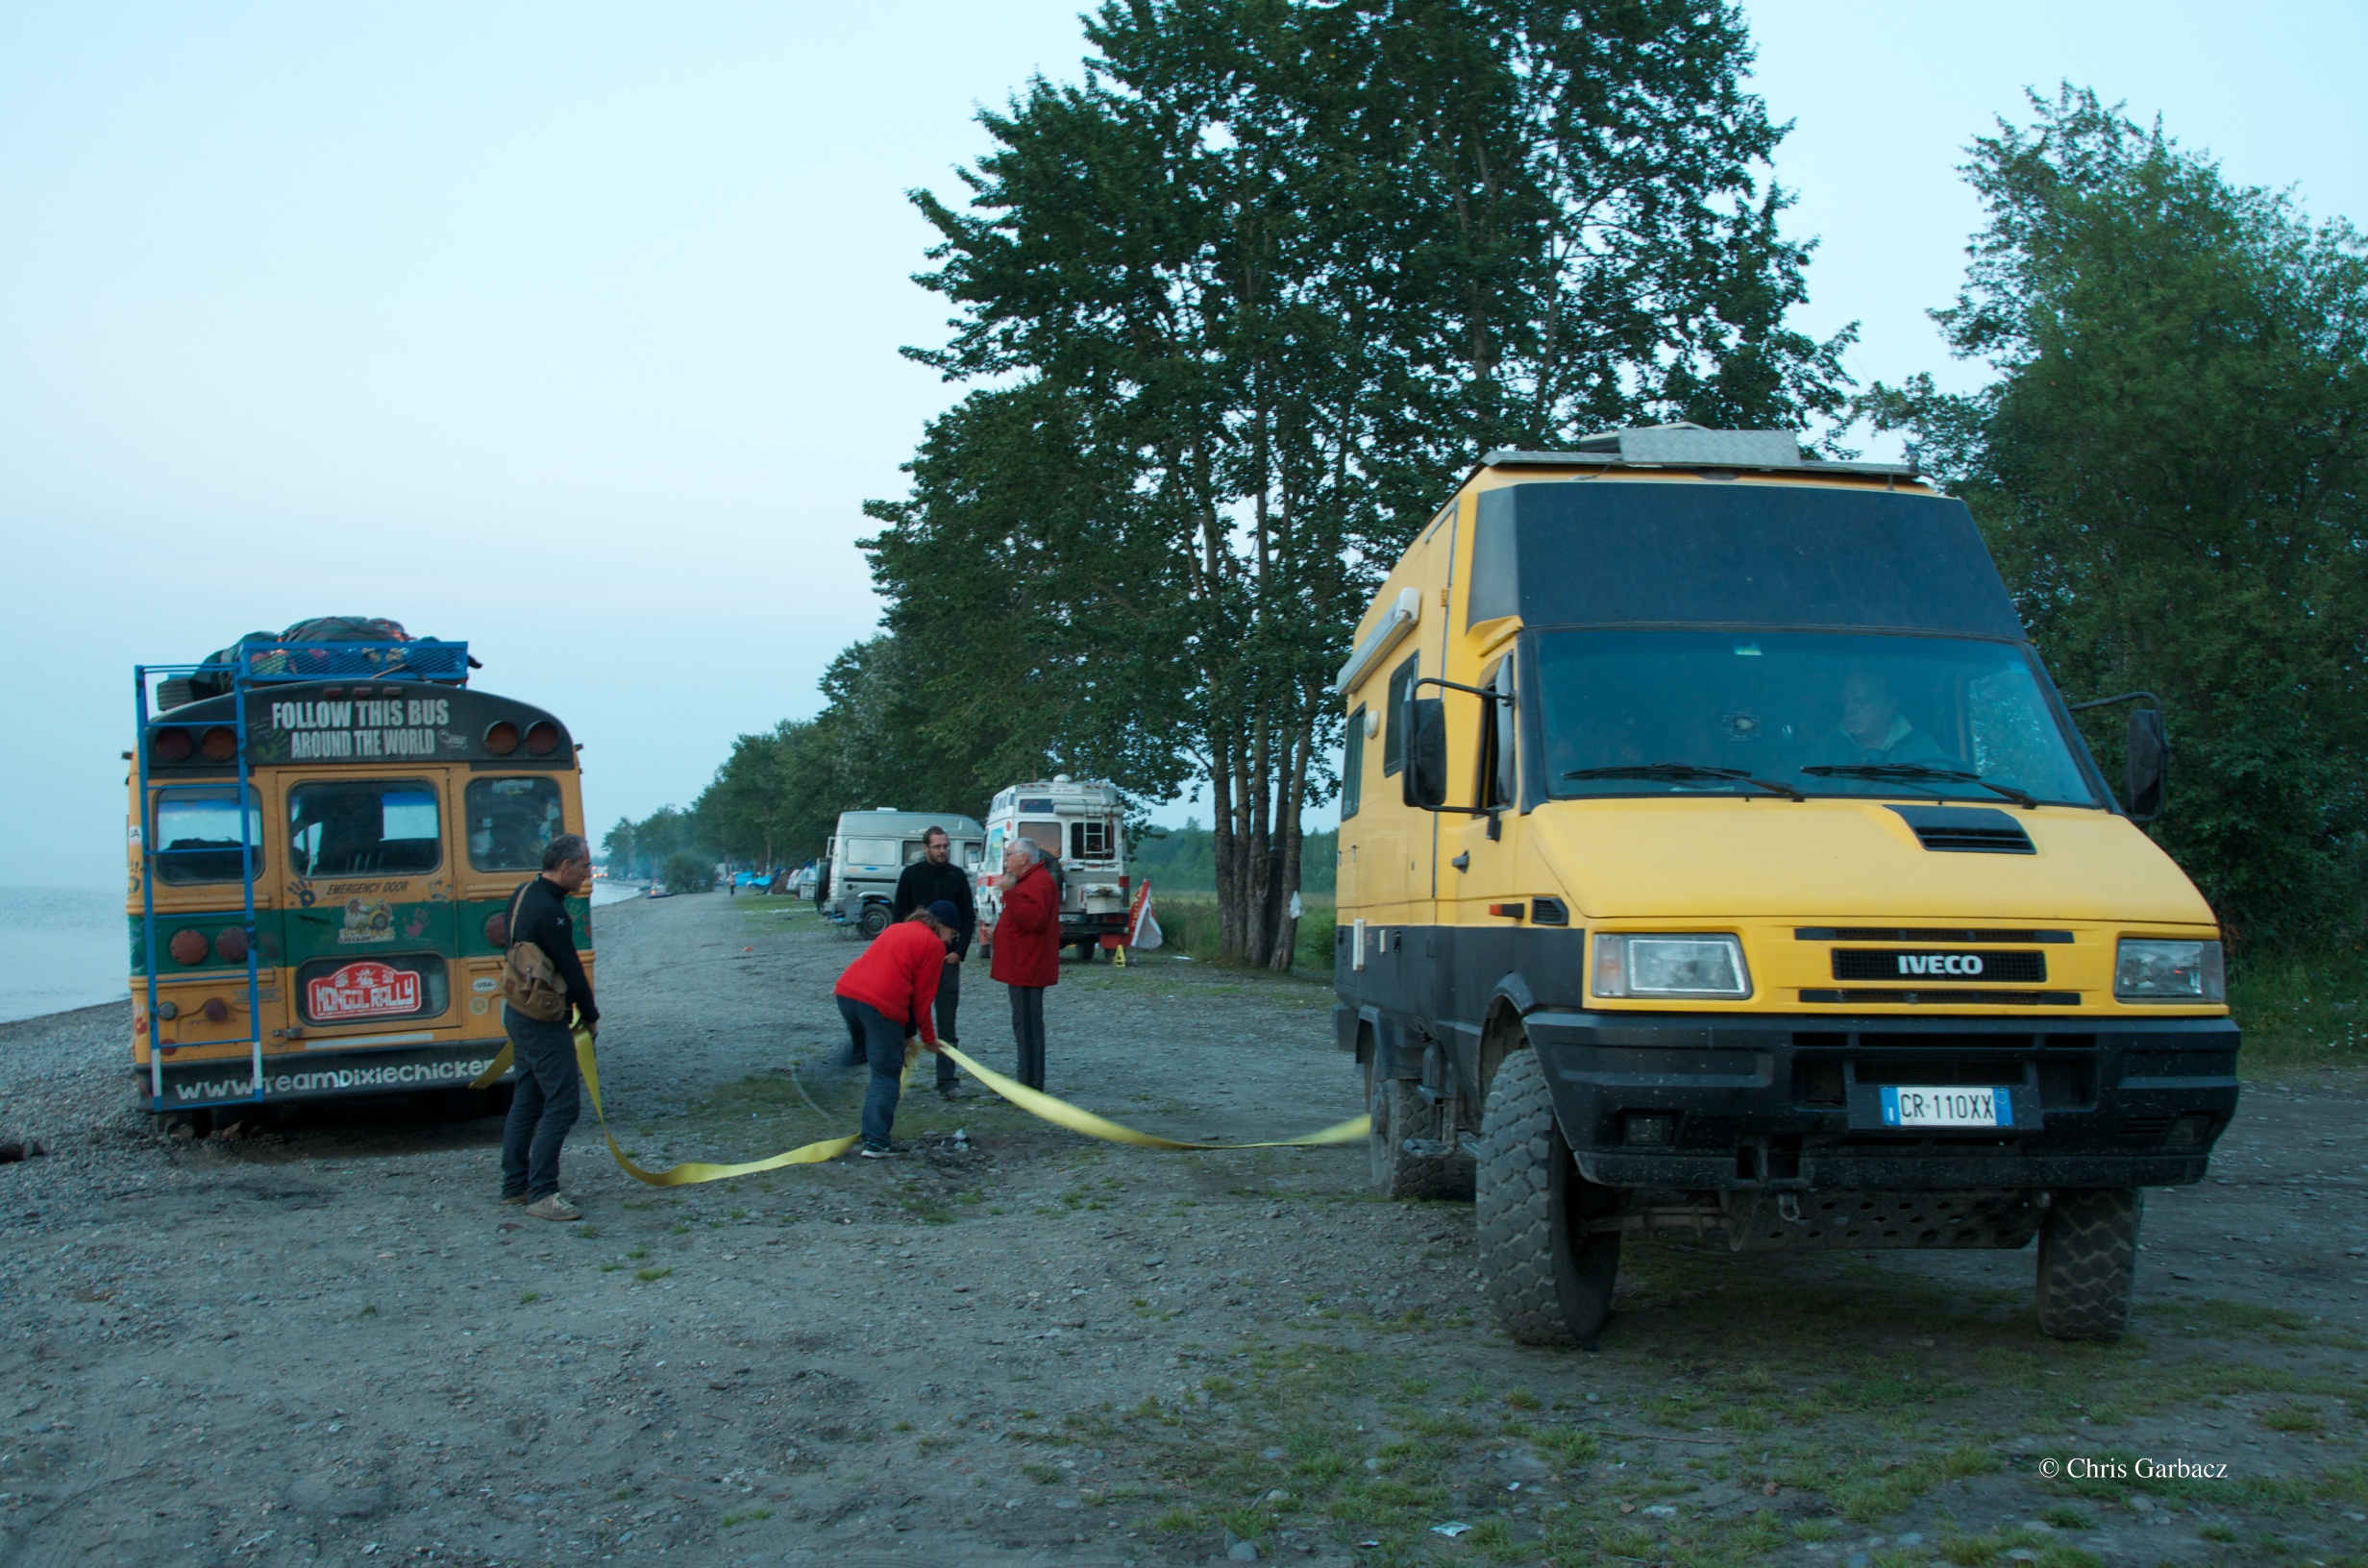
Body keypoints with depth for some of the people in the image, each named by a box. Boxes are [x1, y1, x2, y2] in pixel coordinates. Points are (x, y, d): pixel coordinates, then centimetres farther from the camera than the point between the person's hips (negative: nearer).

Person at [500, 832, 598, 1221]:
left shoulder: (526, 895, 11)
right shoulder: (548, 911, -21)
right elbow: (570, 969, -17)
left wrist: (583, 1006, 17)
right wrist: (590, 1016, -4)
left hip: (519, 1012, 11)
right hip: (543, 1023, -11)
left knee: (527, 1100, 16)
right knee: (562, 1102, -9)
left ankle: (515, 1185, 22)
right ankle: (541, 1194, -10)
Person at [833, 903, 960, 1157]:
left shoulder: (895, 929, 27)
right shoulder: (934, 945, 5)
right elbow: (923, 996, 2)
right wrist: (928, 1037, 14)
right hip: (882, 1005, -7)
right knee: (886, 1076, 2)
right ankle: (875, 1142, -2)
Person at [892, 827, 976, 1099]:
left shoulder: (957, 876, 6)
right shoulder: (911, 875, 2)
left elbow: (969, 917, 7)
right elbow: (899, 915, 2)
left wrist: (959, 951, -4)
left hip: (948, 958, 1)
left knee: (947, 1024, 1)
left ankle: (947, 1080, 3)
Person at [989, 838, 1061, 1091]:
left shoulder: (1038, 882, -15)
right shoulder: (1030, 880, 22)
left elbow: (1033, 918, -30)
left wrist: (1010, 892, -30)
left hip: (1027, 970, -12)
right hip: (1023, 968, 12)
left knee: (1027, 1025, -10)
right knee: (1026, 1025, 14)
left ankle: (1030, 1083, -9)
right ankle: (1028, 1081, 20)